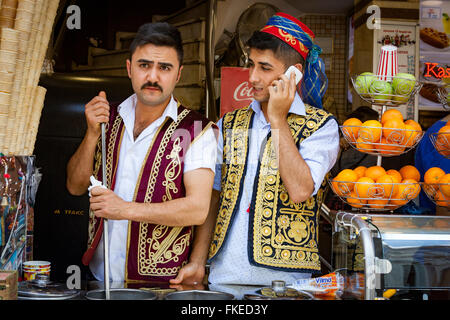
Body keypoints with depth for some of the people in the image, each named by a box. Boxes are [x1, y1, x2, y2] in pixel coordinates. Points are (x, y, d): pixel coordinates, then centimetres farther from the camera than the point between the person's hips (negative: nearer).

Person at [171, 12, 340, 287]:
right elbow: (213, 199, 11)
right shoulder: (229, 124, 10)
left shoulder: (321, 126, -3)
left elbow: (300, 191, -19)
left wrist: (278, 120, -13)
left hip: (283, 276, -3)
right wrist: (197, 263, 2)